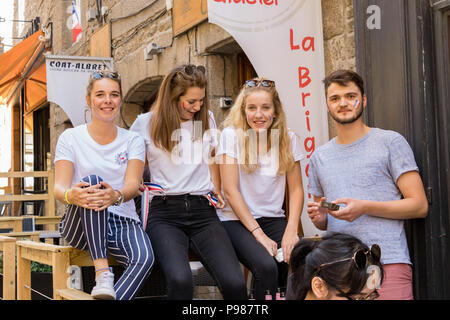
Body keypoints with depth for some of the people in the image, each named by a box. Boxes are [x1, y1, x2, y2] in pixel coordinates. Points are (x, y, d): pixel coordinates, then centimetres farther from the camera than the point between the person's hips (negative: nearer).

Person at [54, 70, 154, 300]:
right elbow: (59, 187, -7)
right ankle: (102, 273, -37)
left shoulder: (133, 141, 9)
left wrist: (116, 196, -34)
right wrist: (70, 195, -34)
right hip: (80, 225, -1)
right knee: (91, 180, -33)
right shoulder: (71, 137, 4)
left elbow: (133, 185, -7)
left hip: (123, 221, 1)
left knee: (145, 258, -32)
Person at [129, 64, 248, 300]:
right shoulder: (146, 123, 6)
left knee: (235, 283, -22)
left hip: (202, 210, 3)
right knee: (180, 280, -32)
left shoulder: (206, 118, 15)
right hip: (165, 212, -3)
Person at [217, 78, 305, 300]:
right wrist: (258, 234, -14)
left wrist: (292, 230, -10)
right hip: (237, 220, -3)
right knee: (266, 266, -30)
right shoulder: (232, 135, -5)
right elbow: (230, 190, -8)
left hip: (274, 219, 3)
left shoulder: (289, 139, 5)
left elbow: (296, 189, 6)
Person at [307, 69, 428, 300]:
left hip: (387, 262, -3)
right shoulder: (319, 157, 17)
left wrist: (364, 207, -14)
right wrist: (319, 217, 1)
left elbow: (419, 206, -3)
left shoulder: (390, 142, 2)